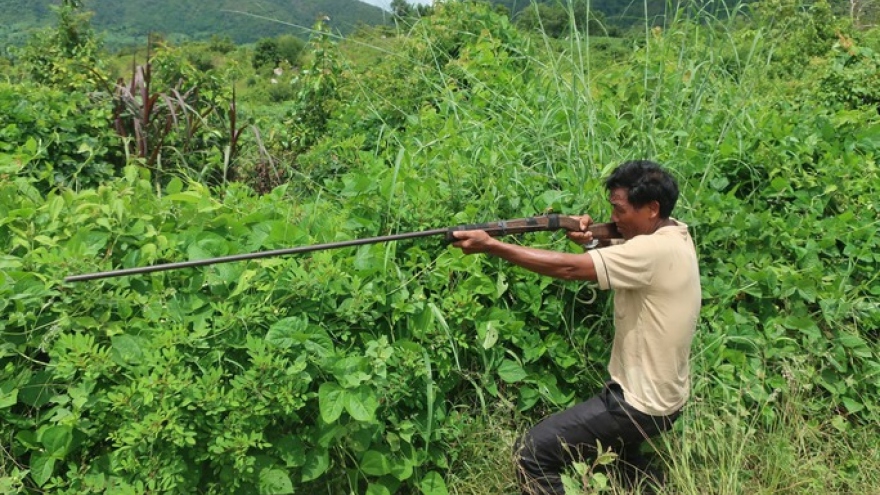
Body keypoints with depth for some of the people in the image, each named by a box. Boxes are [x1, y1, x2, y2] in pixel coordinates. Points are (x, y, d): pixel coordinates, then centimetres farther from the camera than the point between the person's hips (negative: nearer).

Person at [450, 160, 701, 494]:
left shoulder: (654, 250, -27)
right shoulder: (675, 235, 3)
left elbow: (568, 268, -30)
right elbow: (617, 258, 8)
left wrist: (491, 246, -30)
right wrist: (592, 240, -14)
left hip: (642, 404, -10)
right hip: (663, 396, 10)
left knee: (532, 452, -10)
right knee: (621, 454, 38)